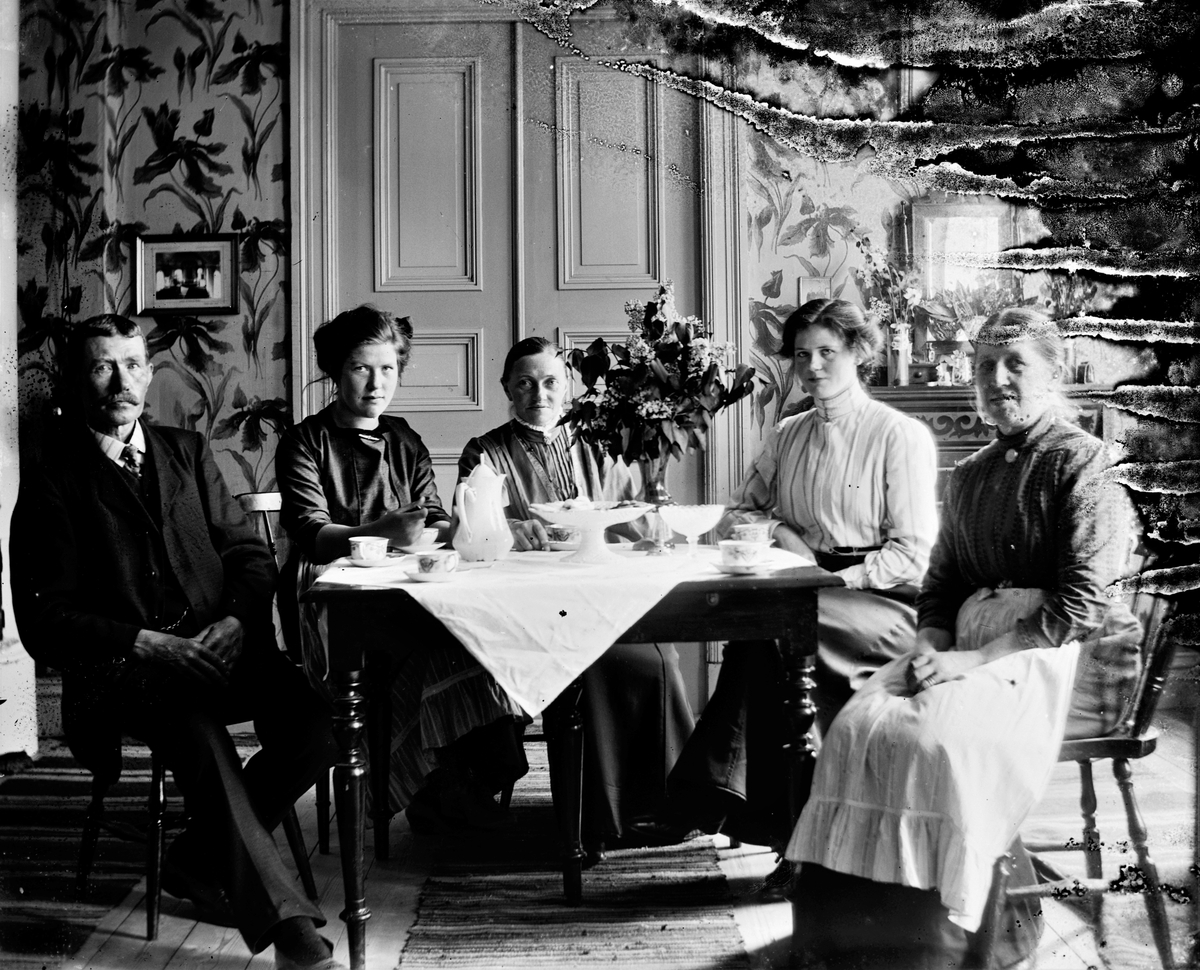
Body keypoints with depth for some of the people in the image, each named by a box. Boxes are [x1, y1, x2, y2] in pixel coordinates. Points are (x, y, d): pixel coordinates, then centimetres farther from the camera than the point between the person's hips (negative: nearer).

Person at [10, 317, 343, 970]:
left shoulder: (186, 451, 17)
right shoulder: (52, 481, 4)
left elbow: (249, 553, 14)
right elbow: (44, 622, -2)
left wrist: (236, 621, -7)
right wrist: (146, 643, -15)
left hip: (221, 647, 4)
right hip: (124, 669, -4)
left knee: (318, 723, -22)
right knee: (197, 732, -36)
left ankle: (201, 860, -1)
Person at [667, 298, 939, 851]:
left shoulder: (902, 436, 1)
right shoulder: (786, 436, 18)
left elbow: (913, 551, -5)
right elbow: (734, 516, 21)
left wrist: (839, 580, -17)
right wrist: (779, 529, 0)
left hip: (885, 600, -4)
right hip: (810, 593, 5)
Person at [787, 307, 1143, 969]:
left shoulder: (1080, 463, -3)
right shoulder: (970, 476, 19)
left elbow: (1081, 604, -12)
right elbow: (939, 584, 20)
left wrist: (977, 658, -18)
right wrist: (930, 646, -2)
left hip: (1062, 658, -6)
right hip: (973, 650, 6)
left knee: (937, 737, -31)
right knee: (860, 725, -21)